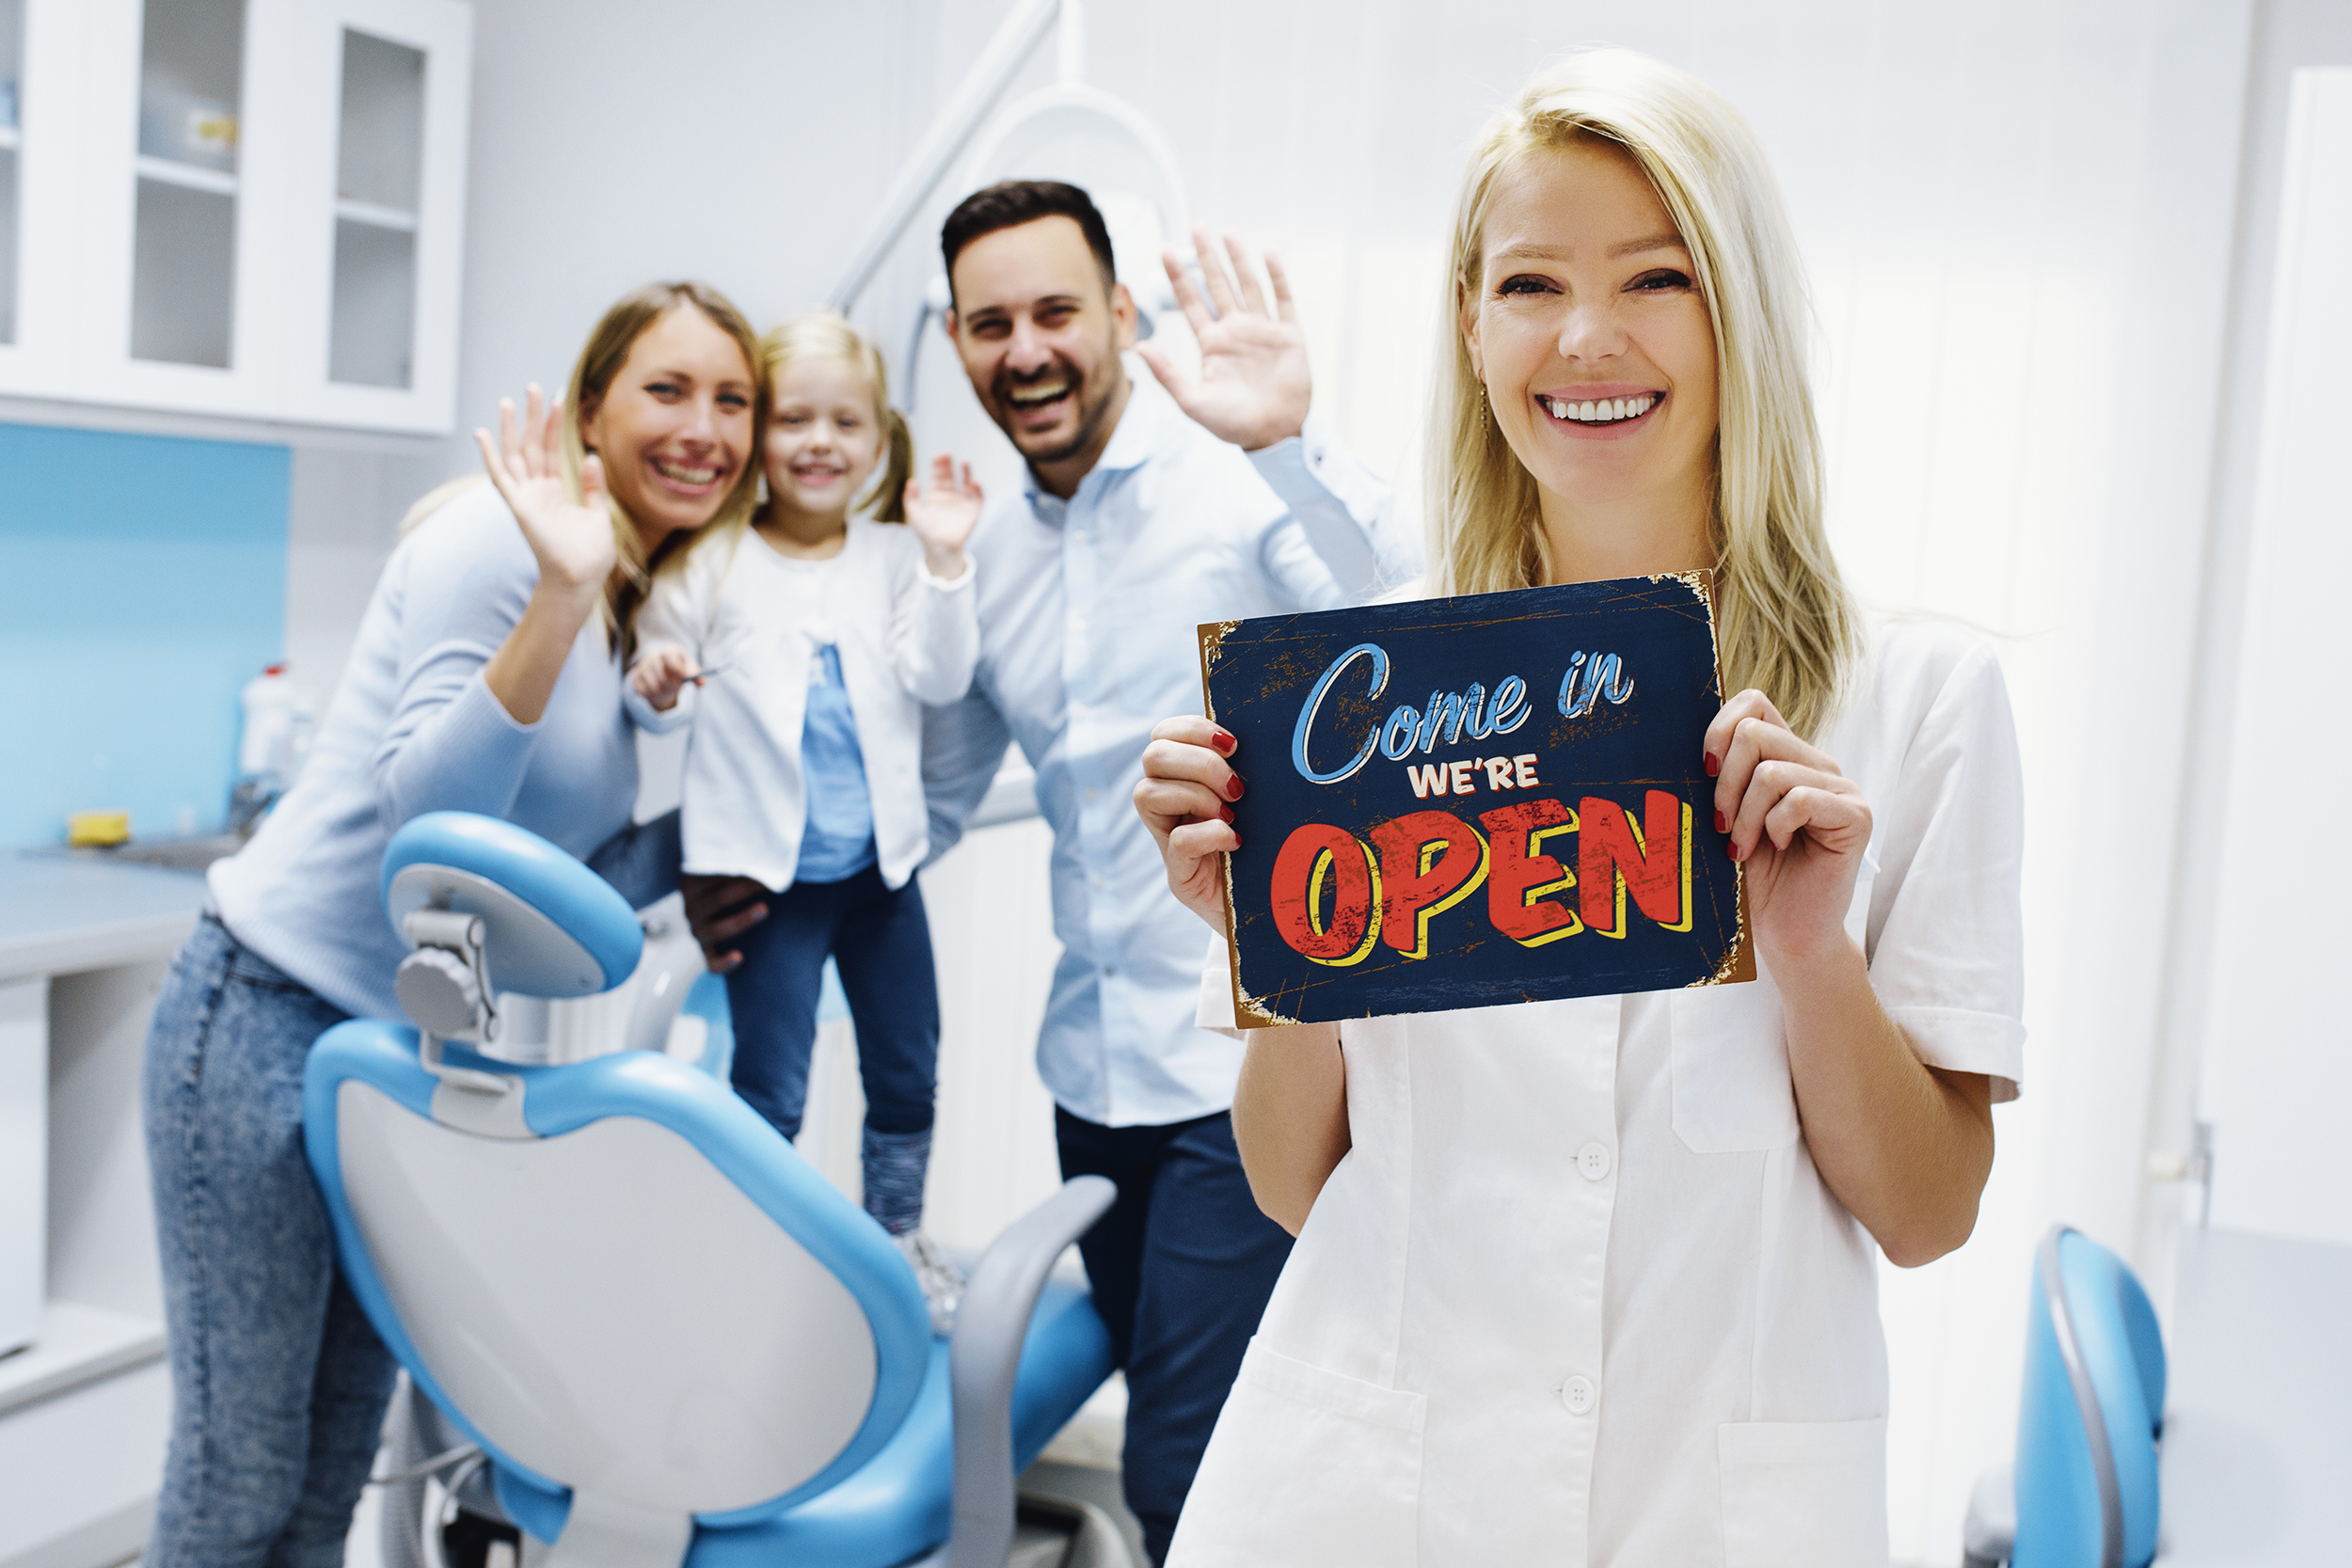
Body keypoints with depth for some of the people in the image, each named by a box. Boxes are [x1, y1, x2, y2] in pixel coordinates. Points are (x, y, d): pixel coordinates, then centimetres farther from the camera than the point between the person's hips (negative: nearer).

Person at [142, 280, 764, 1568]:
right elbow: (426, 813, -25)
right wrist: (562, 597, -32)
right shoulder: (500, 542, -14)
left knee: (339, 1461, 17)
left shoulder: (658, 615, 9)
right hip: (272, 1016, -8)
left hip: (424, 1047, 8)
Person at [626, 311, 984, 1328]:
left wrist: (944, 563, -19)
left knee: (907, 1075, 15)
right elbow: (657, 695, -1)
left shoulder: (895, 558, 1)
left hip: (882, 862, 4)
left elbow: (939, 681, -9)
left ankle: (898, 1242, 35)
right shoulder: (713, 563, -5)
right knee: (769, 1091, 3)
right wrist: (657, 686, -24)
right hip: (766, 870, -3)